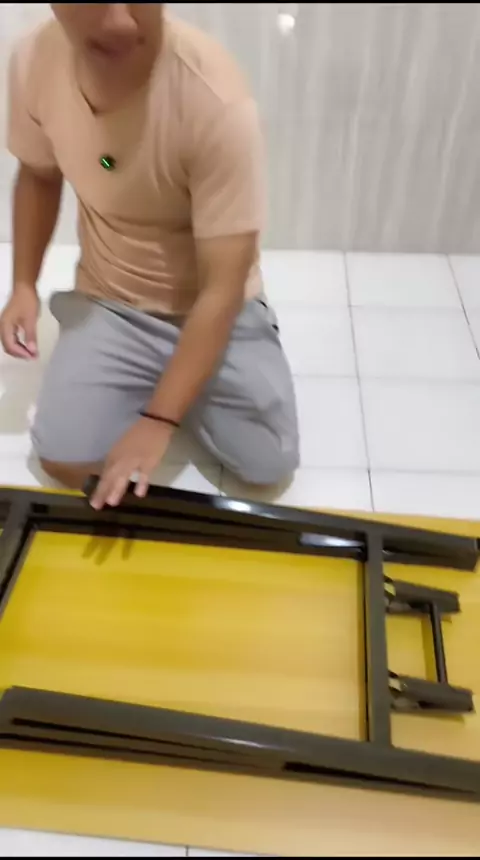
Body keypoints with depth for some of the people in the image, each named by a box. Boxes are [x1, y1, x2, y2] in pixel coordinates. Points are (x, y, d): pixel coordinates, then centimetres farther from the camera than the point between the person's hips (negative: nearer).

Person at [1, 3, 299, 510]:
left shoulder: (215, 99, -30)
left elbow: (222, 287, -27)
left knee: (268, 465, -11)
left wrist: (159, 419, -29)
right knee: (64, 463, -11)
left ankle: (178, 389, 17)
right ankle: (160, 379, 18)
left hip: (214, 307, -2)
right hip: (110, 303, 3)